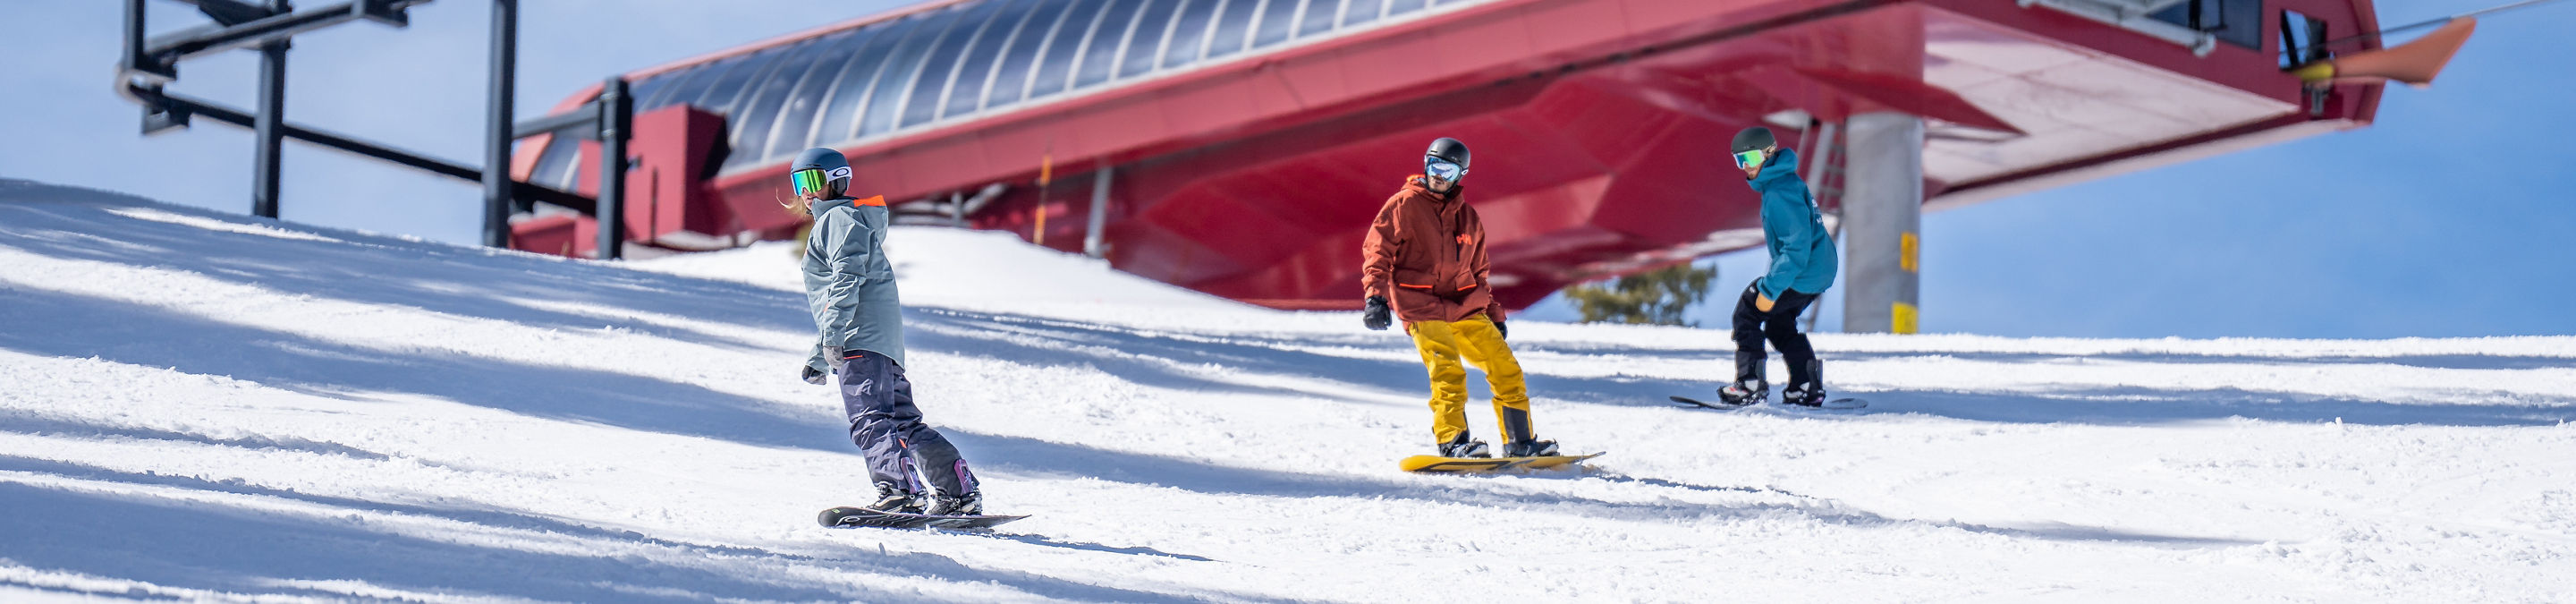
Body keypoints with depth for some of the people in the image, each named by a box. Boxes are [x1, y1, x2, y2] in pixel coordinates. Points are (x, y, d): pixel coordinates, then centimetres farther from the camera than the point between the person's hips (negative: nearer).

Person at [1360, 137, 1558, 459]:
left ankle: (1519, 441, 10)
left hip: (1465, 308, 6)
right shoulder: (1404, 206, 0)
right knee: (1448, 372, -24)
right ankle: (1452, 441, -24)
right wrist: (1375, 296, -17)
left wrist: (1495, 316, 23)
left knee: (1506, 369, 2)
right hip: (1423, 309, -6)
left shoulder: (1468, 218, 16)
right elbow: (1377, 251, -3)